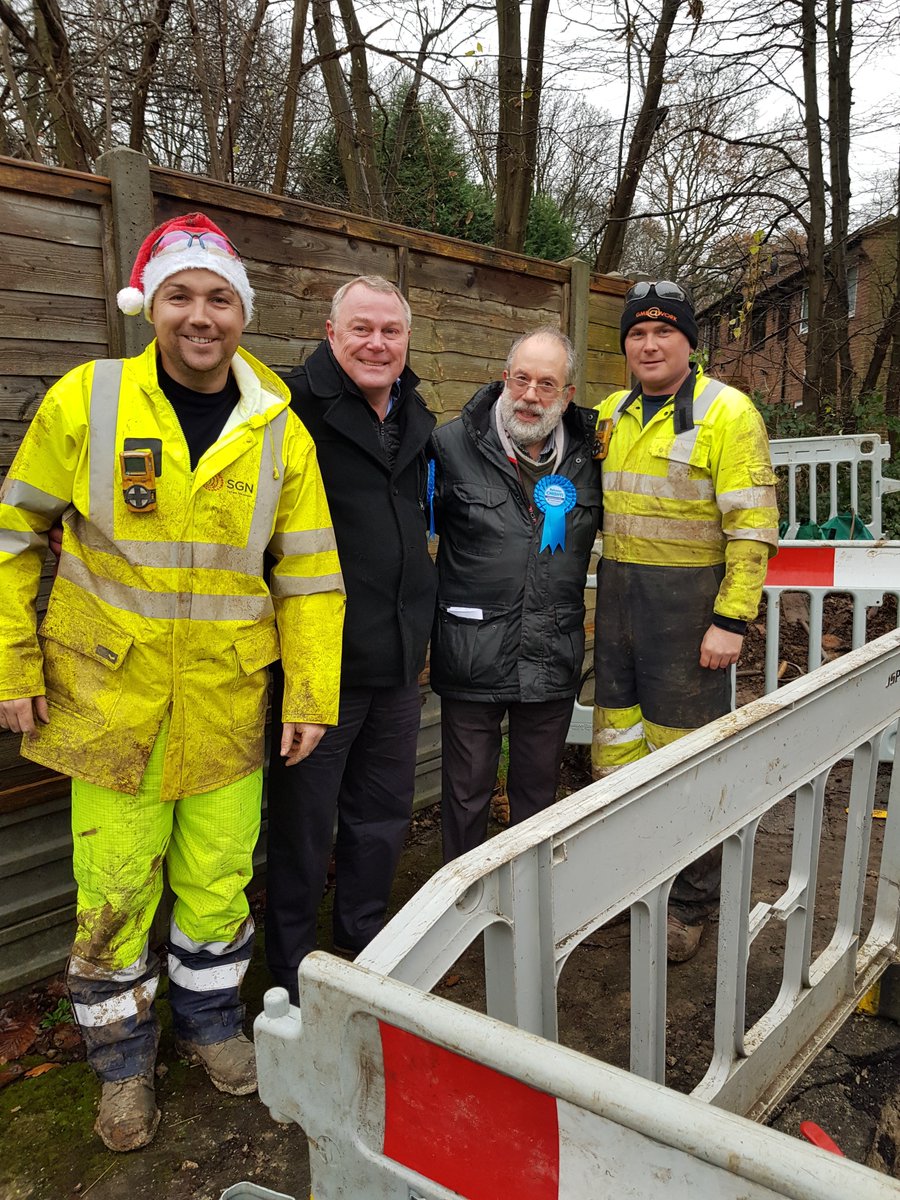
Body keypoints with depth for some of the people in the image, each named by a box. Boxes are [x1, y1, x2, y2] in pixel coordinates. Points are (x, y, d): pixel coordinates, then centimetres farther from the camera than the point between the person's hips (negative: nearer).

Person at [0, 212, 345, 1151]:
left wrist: (310, 693, 0)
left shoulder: (281, 430, -1)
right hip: (111, 697, -1)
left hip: (228, 703, 2)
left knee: (219, 879, 15)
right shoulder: (85, 401, -5)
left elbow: (309, 572, 2)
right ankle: (123, 1058, 35)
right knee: (115, 891, 10)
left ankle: (209, 1020, 42)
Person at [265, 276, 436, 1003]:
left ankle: (365, 947, 40)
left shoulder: (417, 419, 12)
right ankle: (293, 974, 29)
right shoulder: (297, 407, -11)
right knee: (303, 823, 8)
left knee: (384, 815, 19)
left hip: (398, 661, 7)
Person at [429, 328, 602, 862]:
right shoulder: (454, 444, -6)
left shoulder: (588, 452, 5)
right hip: (474, 653, -3)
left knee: (539, 791, 19)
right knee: (467, 791, 11)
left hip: (554, 658, 3)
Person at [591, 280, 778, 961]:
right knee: (617, 747, 14)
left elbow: (752, 527, -12)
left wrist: (732, 620, -17)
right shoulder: (610, 416, 11)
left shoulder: (726, 412, -8)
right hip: (618, 598, 6)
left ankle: (691, 903, 21)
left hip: (690, 601, -6)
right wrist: (597, 601, 13)